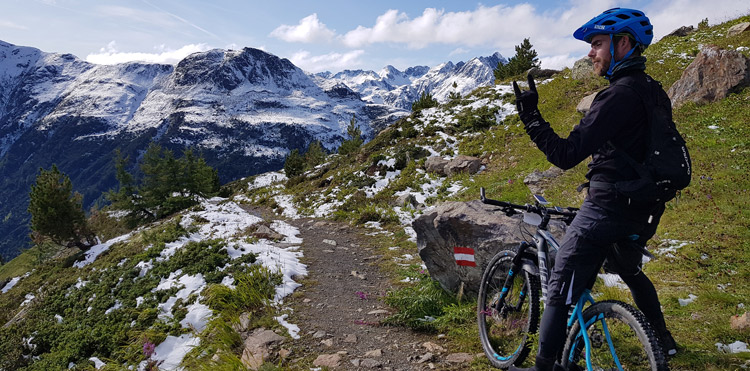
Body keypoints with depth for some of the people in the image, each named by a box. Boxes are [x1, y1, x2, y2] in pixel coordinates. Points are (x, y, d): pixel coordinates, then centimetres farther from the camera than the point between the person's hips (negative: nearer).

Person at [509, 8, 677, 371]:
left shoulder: (620, 95, -21)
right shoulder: (651, 90, 9)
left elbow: (566, 154, -27)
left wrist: (529, 115, -21)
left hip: (608, 207, -10)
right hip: (641, 208, 10)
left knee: (561, 288, -3)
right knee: (630, 271, 32)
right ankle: (663, 340, 48)